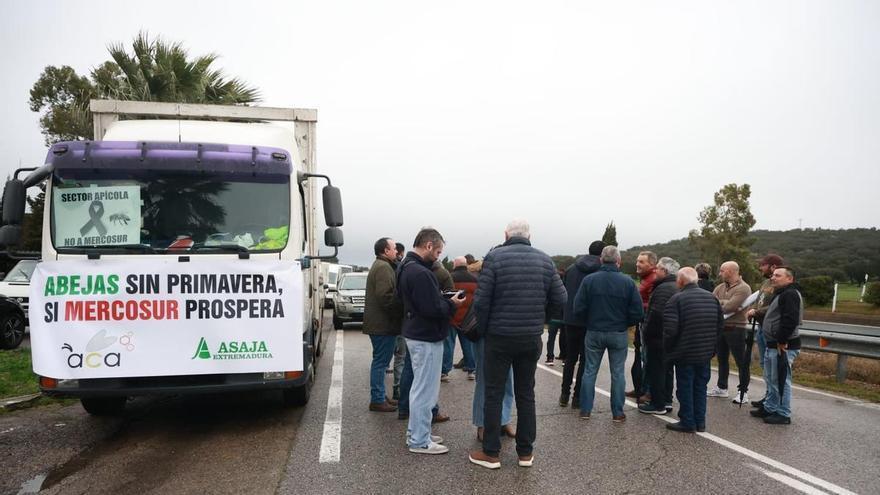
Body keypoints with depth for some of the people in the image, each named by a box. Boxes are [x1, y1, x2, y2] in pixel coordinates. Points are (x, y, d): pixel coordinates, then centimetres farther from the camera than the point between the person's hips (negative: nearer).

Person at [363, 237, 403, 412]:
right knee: (381, 362, -5)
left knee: (380, 361, 16)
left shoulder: (380, 266, 20)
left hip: (379, 323, 11)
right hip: (383, 324, -11)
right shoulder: (383, 268, -15)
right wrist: (402, 308, -15)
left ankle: (380, 396, 24)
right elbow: (385, 296, -25)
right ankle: (377, 400, 1)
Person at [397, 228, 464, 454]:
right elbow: (433, 309, -26)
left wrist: (445, 300, 6)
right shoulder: (420, 273, -24)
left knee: (420, 387, 19)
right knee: (425, 390, 0)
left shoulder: (406, 267, 10)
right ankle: (419, 441, 10)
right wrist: (452, 304, -8)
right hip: (426, 338, -11)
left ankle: (416, 432, 30)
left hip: (415, 334, 11)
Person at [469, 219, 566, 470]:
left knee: (494, 394, 7)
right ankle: (525, 452, 21)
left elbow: (481, 301, -13)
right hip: (532, 339, 3)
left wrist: (485, 327, 3)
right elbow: (560, 300, 1)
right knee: (526, 394, 14)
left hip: (499, 337, -3)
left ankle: (491, 453, 13)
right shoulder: (545, 260, 1)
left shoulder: (494, 257, -10)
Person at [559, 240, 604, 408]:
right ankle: (577, 397, 10)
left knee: (570, 358, 16)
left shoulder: (571, 269, 4)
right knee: (585, 360, 7)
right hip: (591, 322, -3)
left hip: (571, 321, 3)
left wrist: (564, 317, 13)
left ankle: (565, 394, 17)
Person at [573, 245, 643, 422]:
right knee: (618, 373, 10)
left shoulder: (589, 280, -9)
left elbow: (579, 309, -10)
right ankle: (618, 413, 15)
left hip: (594, 333, 1)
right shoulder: (627, 282, -9)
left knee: (590, 370, 11)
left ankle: (585, 410, 15)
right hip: (619, 334, 0)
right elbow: (638, 313, -9)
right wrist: (624, 324, 9)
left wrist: (589, 322, 8)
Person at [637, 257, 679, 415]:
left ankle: (658, 405, 4)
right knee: (666, 369, 17)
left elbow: (656, 313, -26)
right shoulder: (677, 288, 14)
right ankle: (666, 401, 25)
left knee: (655, 370, -2)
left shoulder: (663, 289, -19)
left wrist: (647, 333, -16)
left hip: (658, 337, -10)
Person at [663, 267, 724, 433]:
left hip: (685, 353, -6)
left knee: (685, 387, 5)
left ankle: (687, 422, 11)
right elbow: (720, 323, 11)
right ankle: (700, 421, 24)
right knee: (701, 386, 16)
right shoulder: (711, 297, 6)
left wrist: (668, 349, -5)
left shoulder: (677, 299, -15)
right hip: (706, 353, 6)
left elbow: (670, 329, -20)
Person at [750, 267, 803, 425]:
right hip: (772, 345, 11)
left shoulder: (790, 294, -16)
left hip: (783, 346, -11)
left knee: (781, 381, -3)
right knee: (771, 379, 18)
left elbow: (790, 320, -25)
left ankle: (783, 414, 6)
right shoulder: (780, 294, 18)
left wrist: (782, 341, -22)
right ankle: (770, 408, 29)